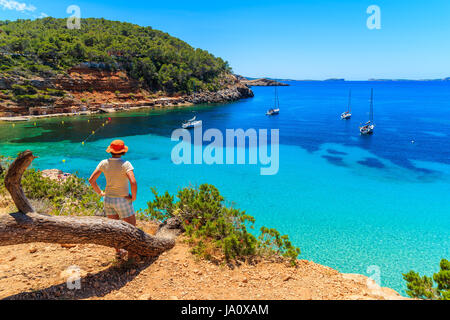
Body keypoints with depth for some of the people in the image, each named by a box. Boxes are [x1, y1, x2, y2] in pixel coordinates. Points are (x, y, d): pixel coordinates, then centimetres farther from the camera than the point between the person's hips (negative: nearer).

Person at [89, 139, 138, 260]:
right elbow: (133, 183, -33)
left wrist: (100, 192, 10)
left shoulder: (104, 163, -6)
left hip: (108, 199, 6)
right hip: (123, 200, -5)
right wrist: (134, 197, -17)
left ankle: (118, 252, 34)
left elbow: (91, 180, -1)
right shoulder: (125, 164, -22)